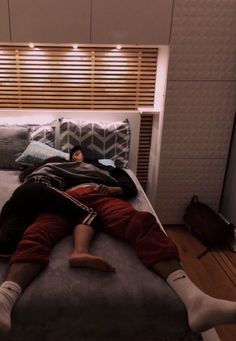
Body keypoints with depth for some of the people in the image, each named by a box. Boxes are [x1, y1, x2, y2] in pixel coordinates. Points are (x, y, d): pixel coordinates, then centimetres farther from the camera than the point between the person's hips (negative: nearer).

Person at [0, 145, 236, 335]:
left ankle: (192, 298, -63)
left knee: (141, 221, -38)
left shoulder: (103, 167, 45)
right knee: (39, 231, -39)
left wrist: (113, 189, 4)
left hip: (101, 196, -1)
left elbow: (130, 186, 27)